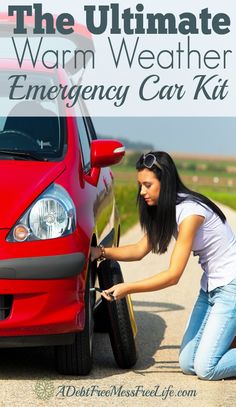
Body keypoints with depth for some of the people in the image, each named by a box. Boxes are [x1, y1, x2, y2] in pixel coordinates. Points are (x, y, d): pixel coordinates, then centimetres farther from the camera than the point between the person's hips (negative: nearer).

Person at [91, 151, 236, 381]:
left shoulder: (190, 212, -23)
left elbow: (173, 275, -24)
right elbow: (140, 250, 7)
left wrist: (127, 289, -22)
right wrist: (102, 252, -6)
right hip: (210, 287, 9)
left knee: (206, 369, -15)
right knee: (188, 364, 1)